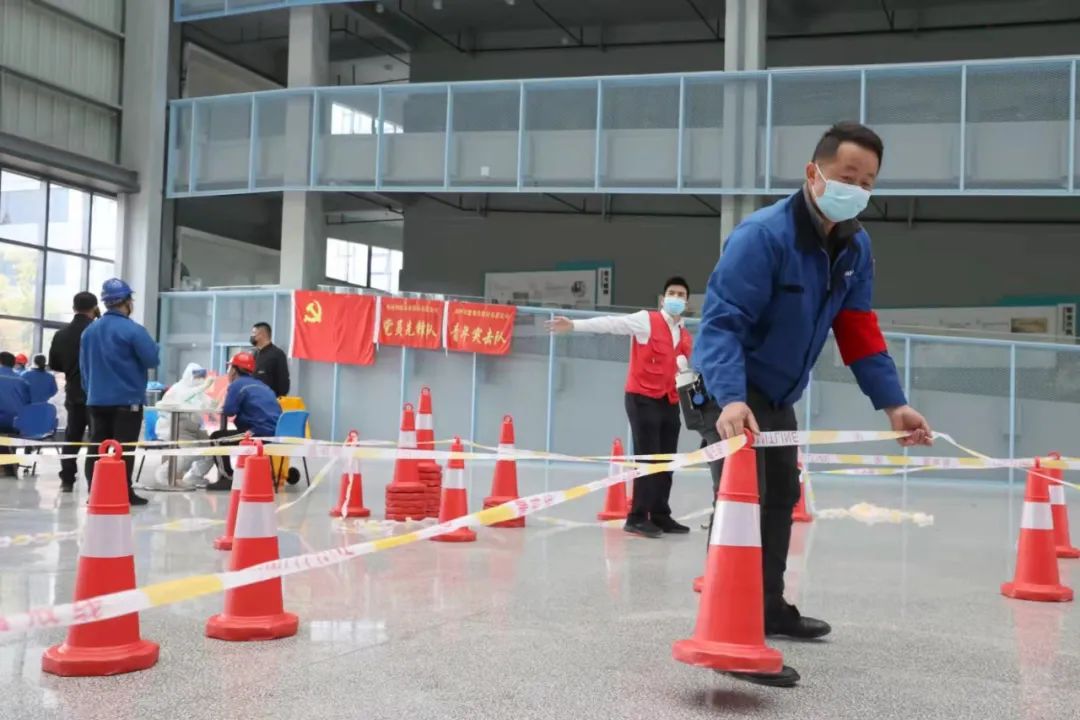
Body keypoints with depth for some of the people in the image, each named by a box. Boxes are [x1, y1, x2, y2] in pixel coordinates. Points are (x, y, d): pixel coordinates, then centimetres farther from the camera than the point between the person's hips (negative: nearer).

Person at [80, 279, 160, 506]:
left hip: (97, 399, 6)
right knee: (124, 449, -1)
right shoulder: (132, 330, -14)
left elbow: (84, 366, 12)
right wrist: (152, 346, 8)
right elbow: (152, 360, -13)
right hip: (127, 400, -6)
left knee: (97, 446, 10)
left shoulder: (89, 330, 6)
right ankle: (124, 493, -1)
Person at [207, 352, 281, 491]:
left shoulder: (237, 384, -2)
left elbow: (228, 411, -9)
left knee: (216, 437, 7)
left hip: (260, 434, -8)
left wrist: (226, 403, 14)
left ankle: (227, 478, 3)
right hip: (275, 434, 9)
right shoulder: (261, 385, 22)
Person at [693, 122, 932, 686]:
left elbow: (859, 331, 3)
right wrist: (731, 400, -46)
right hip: (729, 392, -9)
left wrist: (892, 403, -4)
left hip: (779, 395, 9)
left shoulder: (855, 247, -1)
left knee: (779, 500, 19)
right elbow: (722, 321, -33)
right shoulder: (762, 235, -26)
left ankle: (769, 608, 37)